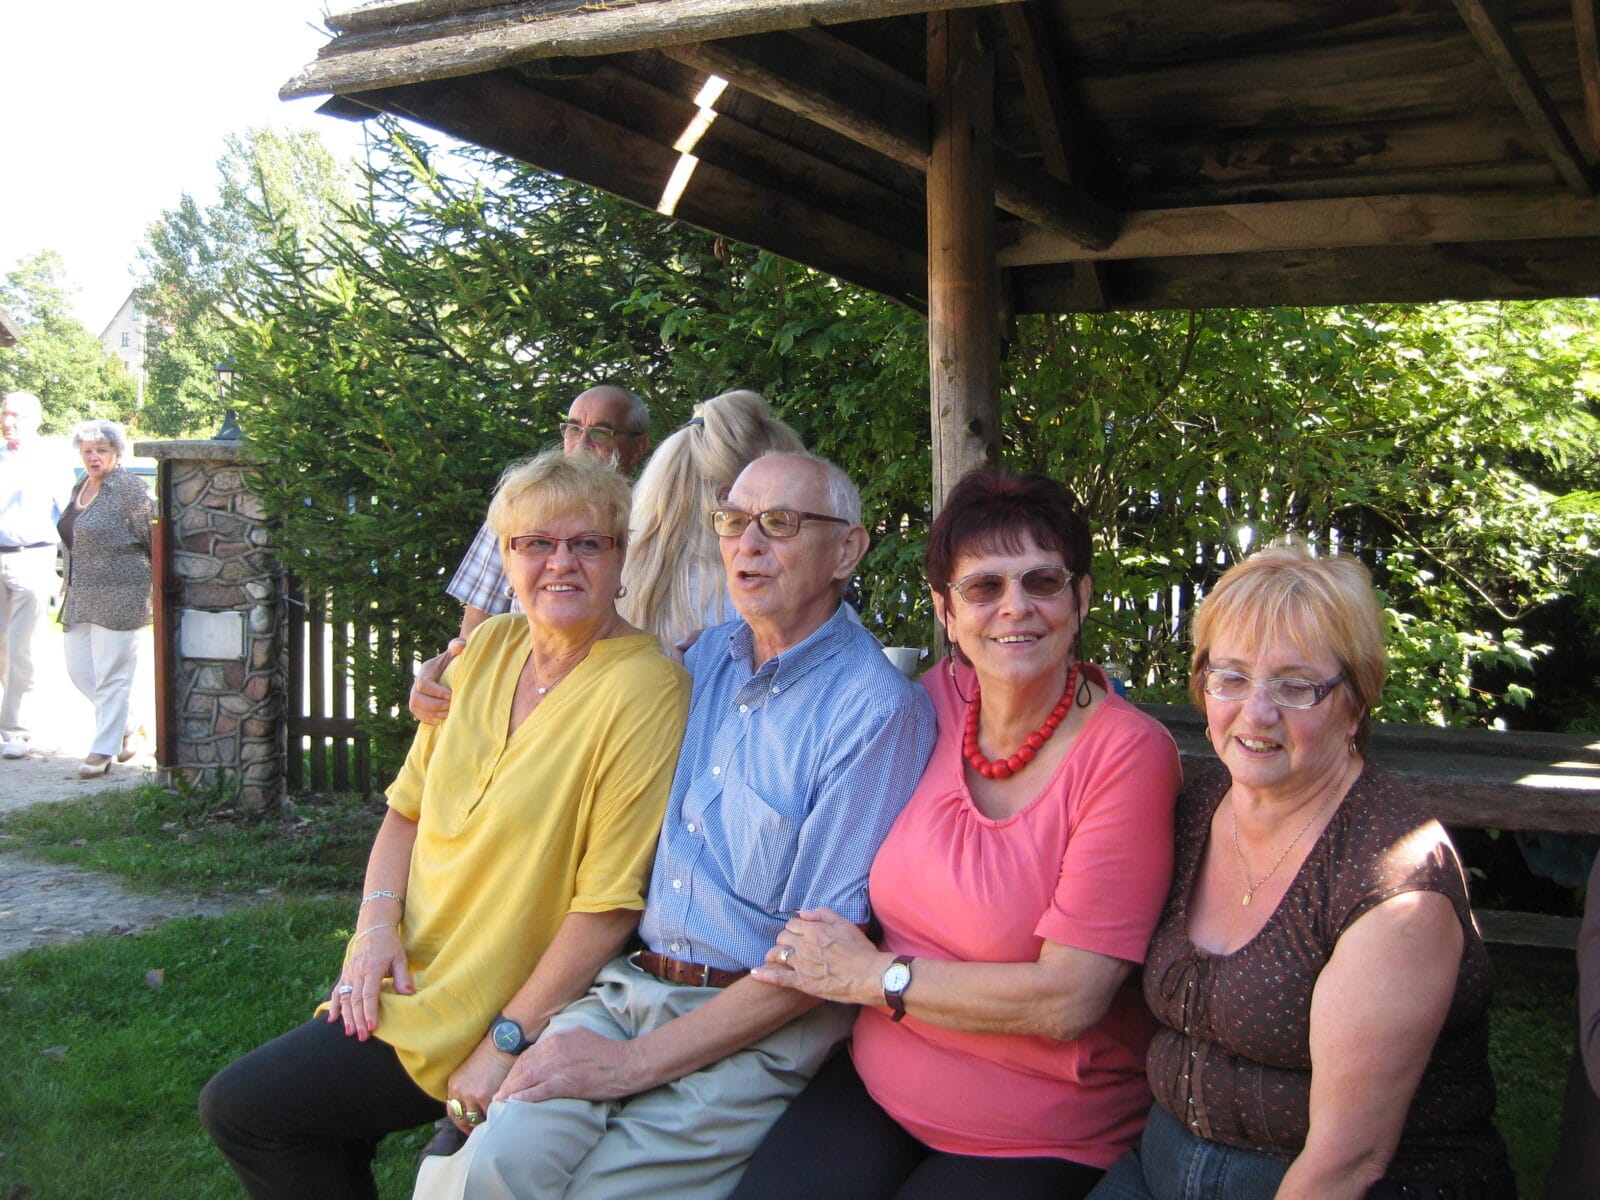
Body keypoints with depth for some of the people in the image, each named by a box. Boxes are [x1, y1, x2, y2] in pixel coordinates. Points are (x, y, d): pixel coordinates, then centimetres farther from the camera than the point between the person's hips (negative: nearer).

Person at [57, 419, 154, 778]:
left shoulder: (130, 491, -12)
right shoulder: (80, 488, 14)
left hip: (119, 597, -9)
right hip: (81, 598, 9)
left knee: (111, 675, -2)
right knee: (78, 669, 10)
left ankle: (103, 749, 6)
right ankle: (129, 724, 27)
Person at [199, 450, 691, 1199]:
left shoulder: (644, 691, -19)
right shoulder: (485, 649, 4)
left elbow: (611, 902, -20)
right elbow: (408, 809, 13)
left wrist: (507, 1042, -18)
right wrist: (378, 923, -4)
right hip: (407, 973, 7)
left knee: (240, 1108, -6)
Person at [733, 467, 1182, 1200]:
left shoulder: (1129, 753, -16)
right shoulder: (937, 701, 0)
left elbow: (1067, 1000, -21)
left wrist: (873, 975, -13)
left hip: (1037, 1140, -5)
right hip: (878, 1079, 5)